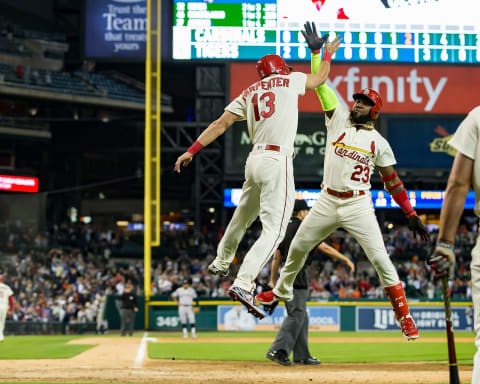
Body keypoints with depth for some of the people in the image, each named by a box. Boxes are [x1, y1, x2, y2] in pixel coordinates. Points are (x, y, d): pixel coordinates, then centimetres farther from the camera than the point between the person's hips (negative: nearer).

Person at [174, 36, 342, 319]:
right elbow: (320, 78, 26)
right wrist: (328, 53, 44)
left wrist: (191, 151, 9)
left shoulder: (249, 94, 17)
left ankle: (221, 262, 48)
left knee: (242, 218, 28)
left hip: (255, 160, 6)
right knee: (274, 229, -12)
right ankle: (243, 284, -27)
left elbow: (220, 124, 9)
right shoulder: (291, 80, 8)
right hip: (277, 161, -6)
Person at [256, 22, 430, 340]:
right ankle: (282, 291, 39)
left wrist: (412, 215, 0)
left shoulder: (379, 143, 2)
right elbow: (321, 85, 1)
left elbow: (393, 182, 5)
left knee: (380, 258, -13)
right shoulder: (339, 120, 6)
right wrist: (316, 51, -7)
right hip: (327, 203, 3)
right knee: (298, 247, 13)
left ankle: (404, 316, -8)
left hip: (358, 205, -3)